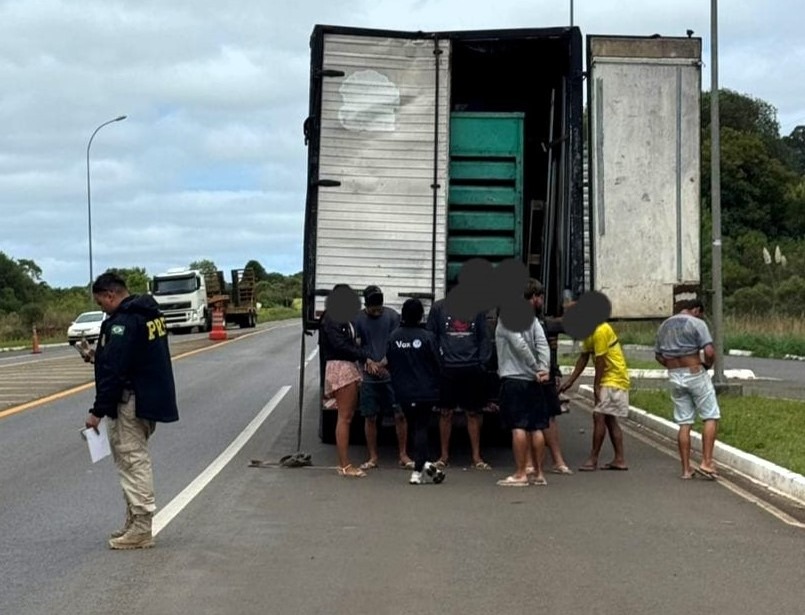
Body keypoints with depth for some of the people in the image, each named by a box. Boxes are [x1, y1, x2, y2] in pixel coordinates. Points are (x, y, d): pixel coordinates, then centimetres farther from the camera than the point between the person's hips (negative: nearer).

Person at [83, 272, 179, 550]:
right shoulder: (149, 313, 13)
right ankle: (135, 524, 23)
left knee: (133, 462, -6)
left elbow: (114, 371, -23)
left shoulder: (123, 321, -18)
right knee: (136, 461, 17)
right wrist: (99, 357, 20)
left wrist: (98, 411, -19)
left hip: (131, 404, -10)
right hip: (152, 399, 10)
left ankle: (141, 529, -4)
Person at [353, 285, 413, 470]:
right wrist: (369, 362, -13)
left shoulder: (392, 316, 0)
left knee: (400, 415, -1)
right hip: (369, 377, 1)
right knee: (370, 417, 6)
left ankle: (403, 456, 10)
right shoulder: (358, 319, 1)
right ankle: (373, 457, 17)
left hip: (391, 373, -1)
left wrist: (383, 363, -13)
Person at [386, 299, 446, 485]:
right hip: (425, 391, -3)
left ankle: (423, 465, 12)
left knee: (414, 426, 16)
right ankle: (418, 470, 0)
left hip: (403, 393, 3)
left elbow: (390, 365, 5)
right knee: (421, 429, 3)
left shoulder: (393, 337, -2)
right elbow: (436, 365, -5)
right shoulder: (427, 337, -12)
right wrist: (436, 387, 11)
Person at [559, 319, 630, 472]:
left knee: (599, 415, -11)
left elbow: (600, 361, -20)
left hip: (614, 379, -10)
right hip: (607, 379, 10)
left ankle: (593, 459, -7)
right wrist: (569, 381, 11)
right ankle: (619, 459, 13)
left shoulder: (600, 331, -21)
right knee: (609, 419, 10)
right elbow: (583, 358, 13)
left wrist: (596, 386, -15)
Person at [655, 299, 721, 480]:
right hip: (695, 375, -6)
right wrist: (707, 364, 0)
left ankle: (686, 469, 8)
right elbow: (709, 352, -18)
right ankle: (706, 462, -6)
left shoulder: (664, 326, 12)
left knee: (684, 423, 9)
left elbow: (658, 356, 16)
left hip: (675, 377, 6)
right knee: (711, 417, 3)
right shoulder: (697, 323, -9)